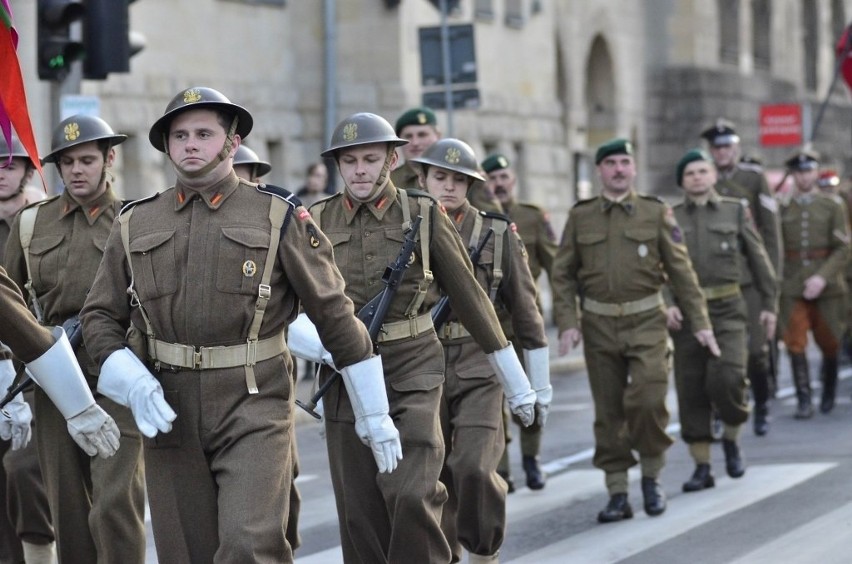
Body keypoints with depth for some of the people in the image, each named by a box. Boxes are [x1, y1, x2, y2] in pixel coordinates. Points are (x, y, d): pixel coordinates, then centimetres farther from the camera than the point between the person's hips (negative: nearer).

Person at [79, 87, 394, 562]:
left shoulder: (280, 218, 0)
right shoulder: (135, 225, 9)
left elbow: (335, 313, 2)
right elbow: (101, 316, 11)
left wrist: (374, 410, 2)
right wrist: (131, 383, -8)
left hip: (254, 404, -3)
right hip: (168, 410, 3)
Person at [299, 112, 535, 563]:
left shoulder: (424, 216, 0)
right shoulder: (318, 222, 3)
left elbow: (470, 298, 5)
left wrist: (516, 382, 9)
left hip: (413, 373, -2)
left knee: (412, 496, -16)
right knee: (360, 512, 4)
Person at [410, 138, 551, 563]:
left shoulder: (498, 234, 1)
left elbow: (524, 310, 6)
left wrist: (540, 384, 8)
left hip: (479, 370, -2)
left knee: (473, 466, -17)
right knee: (433, 477, 5)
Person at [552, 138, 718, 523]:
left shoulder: (657, 213, 4)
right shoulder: (580, 217, 6)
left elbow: (681, 270, 3)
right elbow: (563, 274, 6)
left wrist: (700, 322, -1)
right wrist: (567, 323, -5)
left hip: (646, 322, -2)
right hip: (599, 326, 2)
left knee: (648, 400, -17)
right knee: (608, 412, 4)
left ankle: (651, 476, 5)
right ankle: (618, 495, 11)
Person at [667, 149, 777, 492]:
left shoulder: (736, 212, 7)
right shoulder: (670, 218, 6)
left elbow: (758, 259, 11)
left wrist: (769, 304, 10)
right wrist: (665, 305, -15)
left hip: (727, 309, -1)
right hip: (685, 312, 1)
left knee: (727, 378, -19)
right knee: (690, 390, 1)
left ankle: (731, 438, 10)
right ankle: (702, 467, 10)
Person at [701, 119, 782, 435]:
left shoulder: (754, 177, 3)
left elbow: (771, 229, 3)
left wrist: (773, 275, -1)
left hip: (750, 277, -1)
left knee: (757, 347, -5)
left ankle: (762, 405, 16)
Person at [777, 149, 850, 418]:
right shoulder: (783, 208, 5)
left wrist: (823, 277, -15)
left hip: (827, 286, 0)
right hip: (792, 288, 0)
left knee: (829, 344, 8)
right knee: (795, 345, -8)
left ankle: (829, 393, 30)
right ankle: (804, 401, -5)